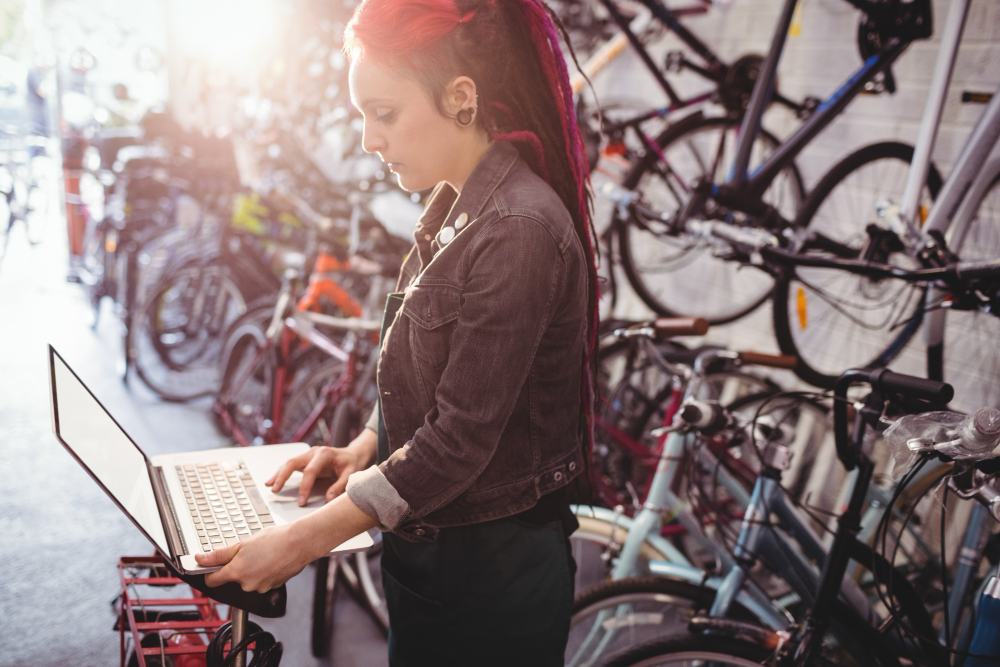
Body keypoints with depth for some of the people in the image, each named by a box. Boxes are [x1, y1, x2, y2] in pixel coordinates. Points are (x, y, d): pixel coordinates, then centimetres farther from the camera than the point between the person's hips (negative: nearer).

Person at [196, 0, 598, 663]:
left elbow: (462, 439, -25)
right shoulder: (455, 210, 5)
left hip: (493, 582, -8)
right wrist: (365, 448, 2)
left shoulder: (518, 232, -24)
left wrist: (305, 540, -21)